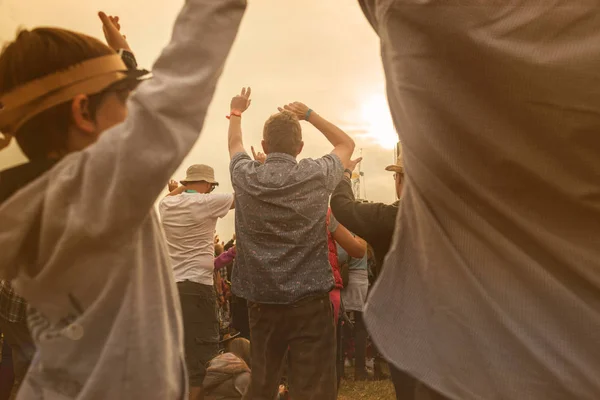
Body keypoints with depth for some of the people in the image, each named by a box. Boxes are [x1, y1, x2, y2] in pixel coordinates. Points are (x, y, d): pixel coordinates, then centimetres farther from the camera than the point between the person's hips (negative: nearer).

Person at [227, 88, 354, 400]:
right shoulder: (317, 176, -6)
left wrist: (236, 112, 40)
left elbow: (234, 144, 23)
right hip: (311, 301, -3)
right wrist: (308, 114, 19)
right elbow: (347, 143, 16)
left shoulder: (245, 177, -2)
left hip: (262, 301, 3)